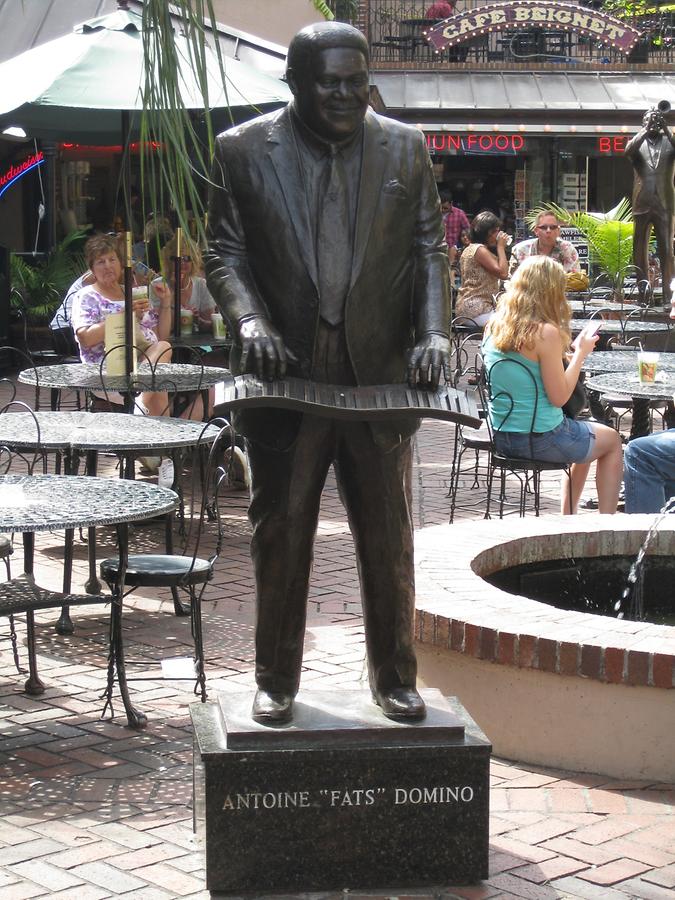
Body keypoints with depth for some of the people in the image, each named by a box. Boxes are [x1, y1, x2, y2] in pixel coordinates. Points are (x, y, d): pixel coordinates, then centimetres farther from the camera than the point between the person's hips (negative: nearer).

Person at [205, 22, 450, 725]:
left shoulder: (405, 148, 6)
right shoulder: (243, 151, 1)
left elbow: (428, 248, 8)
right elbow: (225, 251, 4)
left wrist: (434, 329, -8)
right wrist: (248, 318, -15)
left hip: (381, 374, 1)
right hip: (285, 374, -1)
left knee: (389, 539, 7)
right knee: (280, 535, 6)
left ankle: (394, 678, 22)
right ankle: (276, 680, 20)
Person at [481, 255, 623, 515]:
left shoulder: (494, 326, 0)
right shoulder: (546, 333, -21)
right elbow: (559, 397, -17)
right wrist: (580, 353, -8)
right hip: (540, 439, -7)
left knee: (585, 437, 33)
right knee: (612, 441, 19)